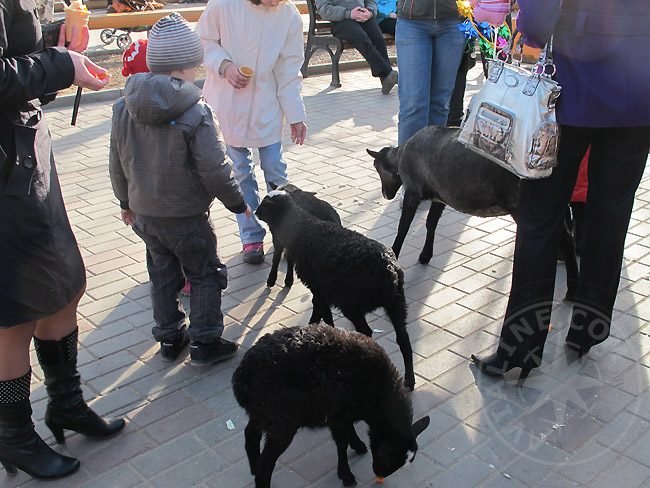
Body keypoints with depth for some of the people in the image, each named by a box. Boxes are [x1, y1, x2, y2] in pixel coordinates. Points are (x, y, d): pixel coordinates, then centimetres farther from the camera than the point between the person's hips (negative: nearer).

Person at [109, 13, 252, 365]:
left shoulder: (123, 109, -3)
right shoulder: (195, 113, -22)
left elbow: (117, 164, 7)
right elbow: (215, 170, -20)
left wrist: (127, 202, 21)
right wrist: (238, 203, -4)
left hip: (144, 214, 6)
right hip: (187, 217, -6)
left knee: (162, 275, 20)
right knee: (205, 275, 12)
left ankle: (169, 338, 32)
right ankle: (205, 342, 18)